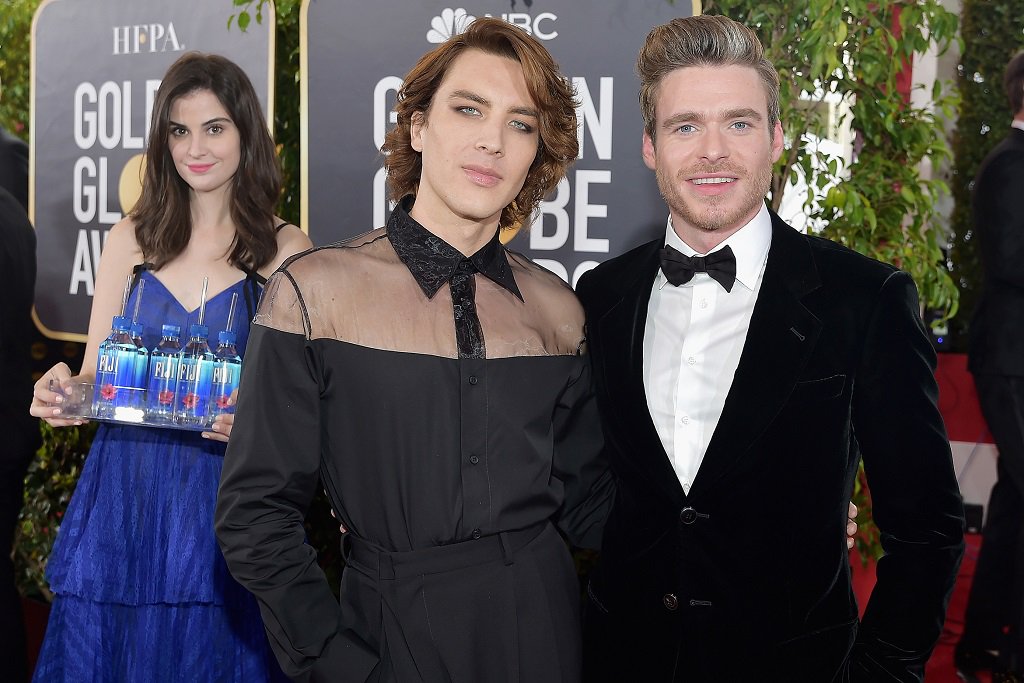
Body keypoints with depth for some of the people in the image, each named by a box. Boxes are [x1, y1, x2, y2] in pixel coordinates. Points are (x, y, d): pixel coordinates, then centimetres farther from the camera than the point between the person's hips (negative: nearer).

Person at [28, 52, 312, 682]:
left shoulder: (285, 250, -1)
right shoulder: (134, 238, 6)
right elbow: (94, 375, 9)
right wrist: (63, 390, -13)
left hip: (229, 502, -2)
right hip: (126, 493, 2)